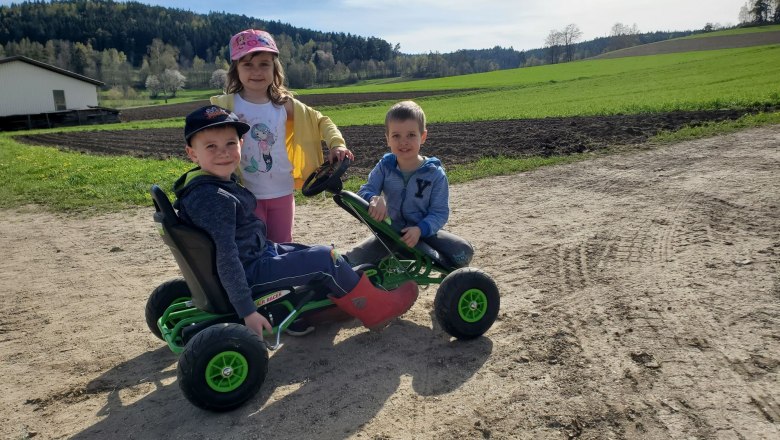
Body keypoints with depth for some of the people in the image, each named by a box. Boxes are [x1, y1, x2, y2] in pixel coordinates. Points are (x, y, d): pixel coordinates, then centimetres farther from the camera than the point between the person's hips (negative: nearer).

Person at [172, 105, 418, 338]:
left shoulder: (222, 181, 5)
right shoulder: (214, 199, -27)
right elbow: (227, 259, -29)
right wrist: (247, 312, -28)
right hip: (248, 272, -10)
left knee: (315, 253, 20)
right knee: (326, 259, -9)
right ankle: (376, 310, 6)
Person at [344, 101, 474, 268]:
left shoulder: (435, 174, -10)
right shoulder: (384, 166, -3)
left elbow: (440, 212, -12)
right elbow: (364, 191, -9)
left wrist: (420, 229, -31)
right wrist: (374, 199, -34)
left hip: (423, 233, -1)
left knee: (463, 251, -24)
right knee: (353, 260, -18)